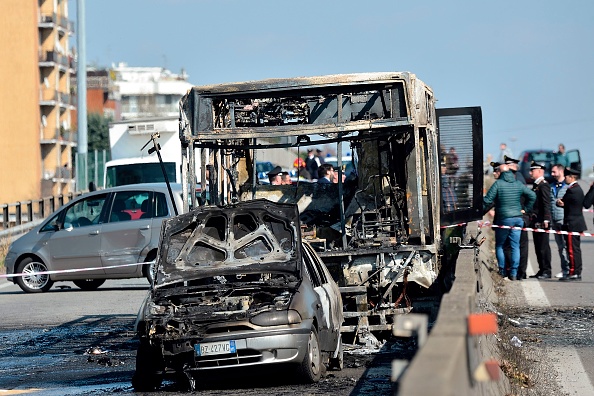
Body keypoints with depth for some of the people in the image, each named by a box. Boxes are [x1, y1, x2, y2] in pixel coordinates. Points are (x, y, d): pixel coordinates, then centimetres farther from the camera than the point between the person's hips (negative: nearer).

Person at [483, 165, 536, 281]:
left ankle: (502, 271, 7)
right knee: (515, 246, 5)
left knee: (499, 245, 11)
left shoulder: (498, 183, -8)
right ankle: (514, 273, 1)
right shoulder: (518, 184, 7)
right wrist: (525, 209, 18)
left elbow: (488, 200, -12)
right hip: (518, 218, 4)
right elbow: (532, 195, 13)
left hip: (503, 219, -4)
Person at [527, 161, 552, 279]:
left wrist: (546, 220, -22)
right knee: (538, 247, 11)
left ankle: (547, 271, -5)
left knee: (543, 246, -7)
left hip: (542, 221, -10)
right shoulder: (536, 185, 17)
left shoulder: (543, 185, -12)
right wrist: (531, 218, 19)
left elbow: (547, 203, -17)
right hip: (536, 221, 10)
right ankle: (542, 270, 16)